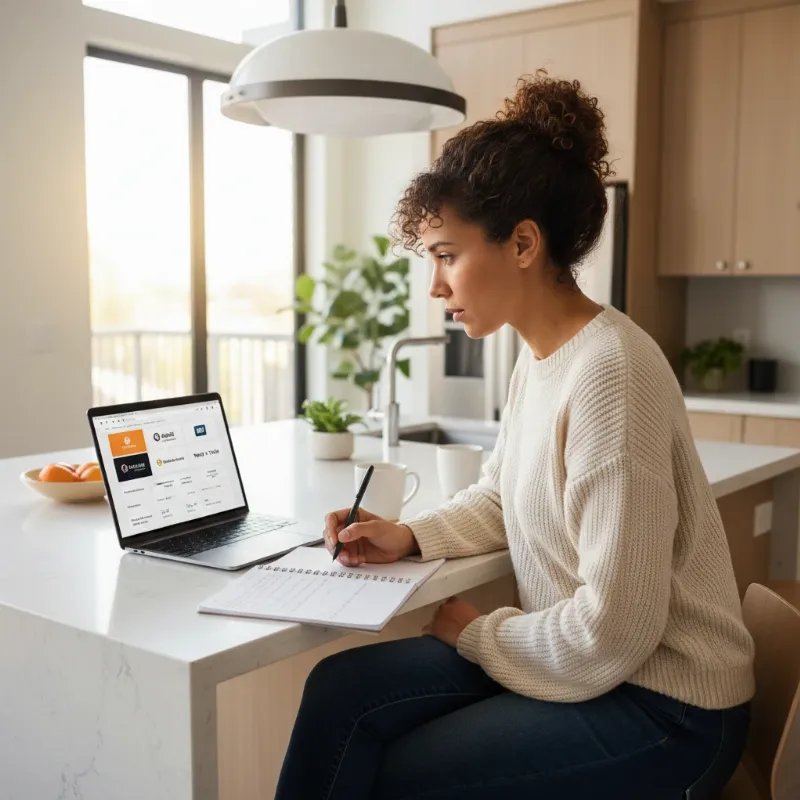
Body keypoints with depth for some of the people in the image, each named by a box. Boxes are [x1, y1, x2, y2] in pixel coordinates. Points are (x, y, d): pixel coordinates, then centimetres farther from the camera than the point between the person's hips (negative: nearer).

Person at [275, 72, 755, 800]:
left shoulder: (608, 372, -27)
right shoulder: (539, 358, 3)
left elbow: (613, 630, -27)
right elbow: (500, 501, 18)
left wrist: (475, 634, -11)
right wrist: (410, 537, 0)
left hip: (661, 708, -8)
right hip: (581, 658, 8)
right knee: (342, 691, 0)